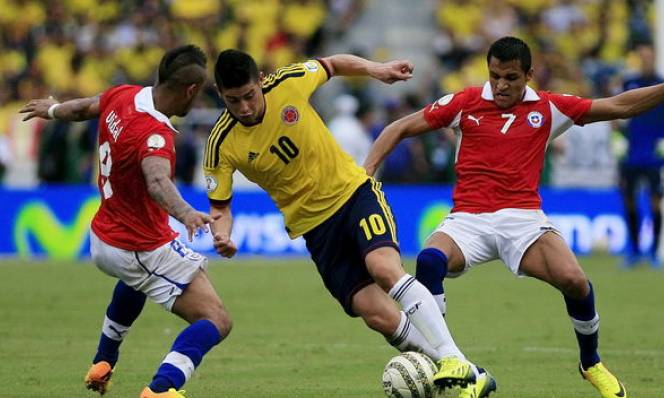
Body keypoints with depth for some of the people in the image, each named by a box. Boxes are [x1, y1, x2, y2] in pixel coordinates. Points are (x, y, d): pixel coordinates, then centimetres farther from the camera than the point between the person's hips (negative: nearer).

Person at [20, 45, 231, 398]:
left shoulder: (121, 97, -4)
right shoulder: (154, 134, -29)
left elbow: (83, 107, 19)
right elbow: (158, 182, -49)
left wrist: (52, 110, 40)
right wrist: (185, 213, -68)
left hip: (101, 240, 9)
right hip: (143, 249, -9)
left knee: (136, 276, 44)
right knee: (216, 322, -13)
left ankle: (103, 362, 53)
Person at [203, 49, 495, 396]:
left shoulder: (288, 82, -12)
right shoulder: (221, 145, -14)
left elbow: (331, 65, 9)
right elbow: (219, 207, -5)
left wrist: (375, 69, -2)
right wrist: (222, 235, -25)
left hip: (353, 190, -1)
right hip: (314, 224, 1)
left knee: (384, 266, -29)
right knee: (377, 315, -12)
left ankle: (455, 360, -30)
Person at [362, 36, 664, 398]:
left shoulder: (548, 108, 8)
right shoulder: (466, 103, 5)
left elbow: (619, 106, 12)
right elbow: (400, 129, 10)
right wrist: (367, 172, -3)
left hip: (522, 218, 0)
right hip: (468, 219, 0)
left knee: (573, 280, -23)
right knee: (430, 260, -32)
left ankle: (591, 364, 6)